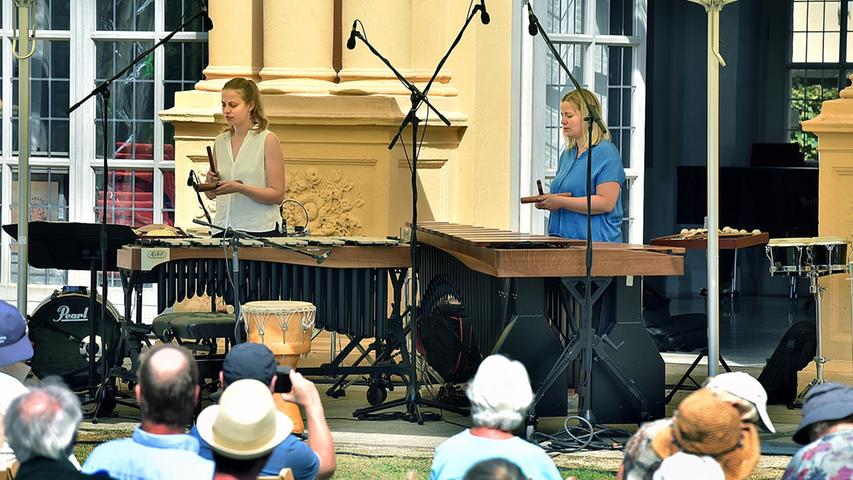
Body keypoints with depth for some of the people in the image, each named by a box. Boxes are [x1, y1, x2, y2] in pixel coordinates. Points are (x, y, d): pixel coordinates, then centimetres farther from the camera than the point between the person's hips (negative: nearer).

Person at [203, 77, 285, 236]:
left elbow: (277, 195, -9)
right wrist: (210, 182, -3)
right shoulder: (220, 142, 11)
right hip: (223, 228, 5)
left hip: (259, 230, -5)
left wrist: (240, 188, -20)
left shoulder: (267, 140, -5)